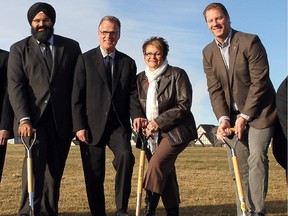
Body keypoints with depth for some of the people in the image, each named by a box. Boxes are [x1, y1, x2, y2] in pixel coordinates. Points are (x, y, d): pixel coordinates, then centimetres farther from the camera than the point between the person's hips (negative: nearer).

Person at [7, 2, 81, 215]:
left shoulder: (71, 47, 11)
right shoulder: (19, 49, 7)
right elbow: (15, 85, -3)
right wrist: (24, 118, -17)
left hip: (62, 119, 2)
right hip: (34, 118, -2)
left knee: (55, 171, 5)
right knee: (34, 162, -19)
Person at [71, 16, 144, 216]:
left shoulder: (128, 62, 13)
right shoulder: (85, 59, 6)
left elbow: (132, 93, 7)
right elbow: (77, 96, 0)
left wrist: (136, 114, -13)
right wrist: (79, 126, -8)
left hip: (118, 124, 1)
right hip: (92, 125, -1)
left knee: (125, 155, -24)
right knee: (94, 175, 1)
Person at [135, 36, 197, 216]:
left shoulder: (177, 74, -5)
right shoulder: (140, 78, 9)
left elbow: (184, 105, -12)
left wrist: (159, 122, -18)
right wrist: (142, 124, -6)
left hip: (176, 130, -5)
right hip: (153, 134, 5)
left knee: (157, 164, -23)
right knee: (165, 172, 8)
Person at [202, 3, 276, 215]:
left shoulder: (250, 42, -13)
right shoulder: (208, 52, 3)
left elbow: (259, 81, -17)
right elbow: (215, 89, -1)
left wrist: (244, 116, -17)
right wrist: (223, 118, -15)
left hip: (258, 111, -5)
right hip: (233, 115, 5)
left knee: (256, 157, -15)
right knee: (238, 164, 3)